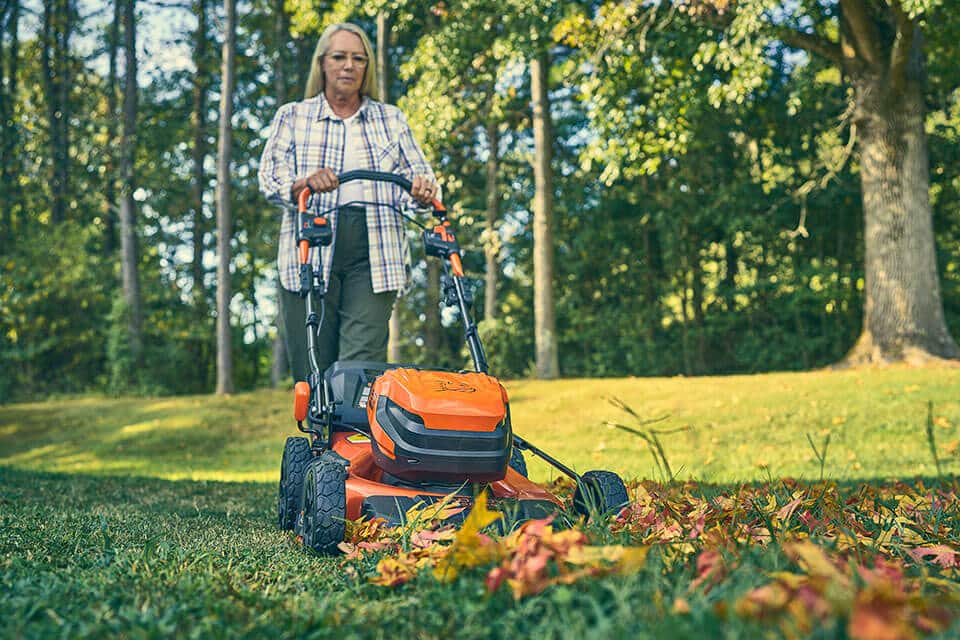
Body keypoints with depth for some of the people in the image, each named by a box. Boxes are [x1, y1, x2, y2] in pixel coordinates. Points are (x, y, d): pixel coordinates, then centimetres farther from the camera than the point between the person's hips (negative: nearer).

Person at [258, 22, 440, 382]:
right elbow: (269, 179, 3)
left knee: (363, 364, -12)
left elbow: (417, 173, 14)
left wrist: (423, 188, -11)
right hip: (310, 254, 0)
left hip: (373, 255, 0)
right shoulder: (292, 117, 15)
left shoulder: (391, 119, 20)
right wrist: (306, 184, -19)